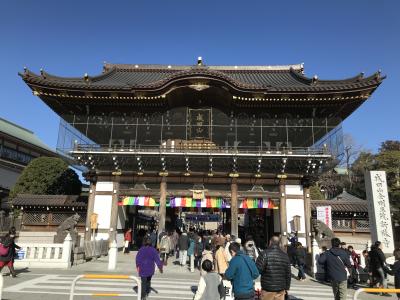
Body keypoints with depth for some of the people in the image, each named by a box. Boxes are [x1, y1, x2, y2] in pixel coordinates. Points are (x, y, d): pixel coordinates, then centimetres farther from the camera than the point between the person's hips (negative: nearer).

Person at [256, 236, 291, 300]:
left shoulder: (265, 254, -12)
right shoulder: (285, 255, 5)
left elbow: (257, 269, -18)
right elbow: (288, 273, 9)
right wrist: (287, 287, 17)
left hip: (267, 288, -4)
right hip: (281, 289, 4)